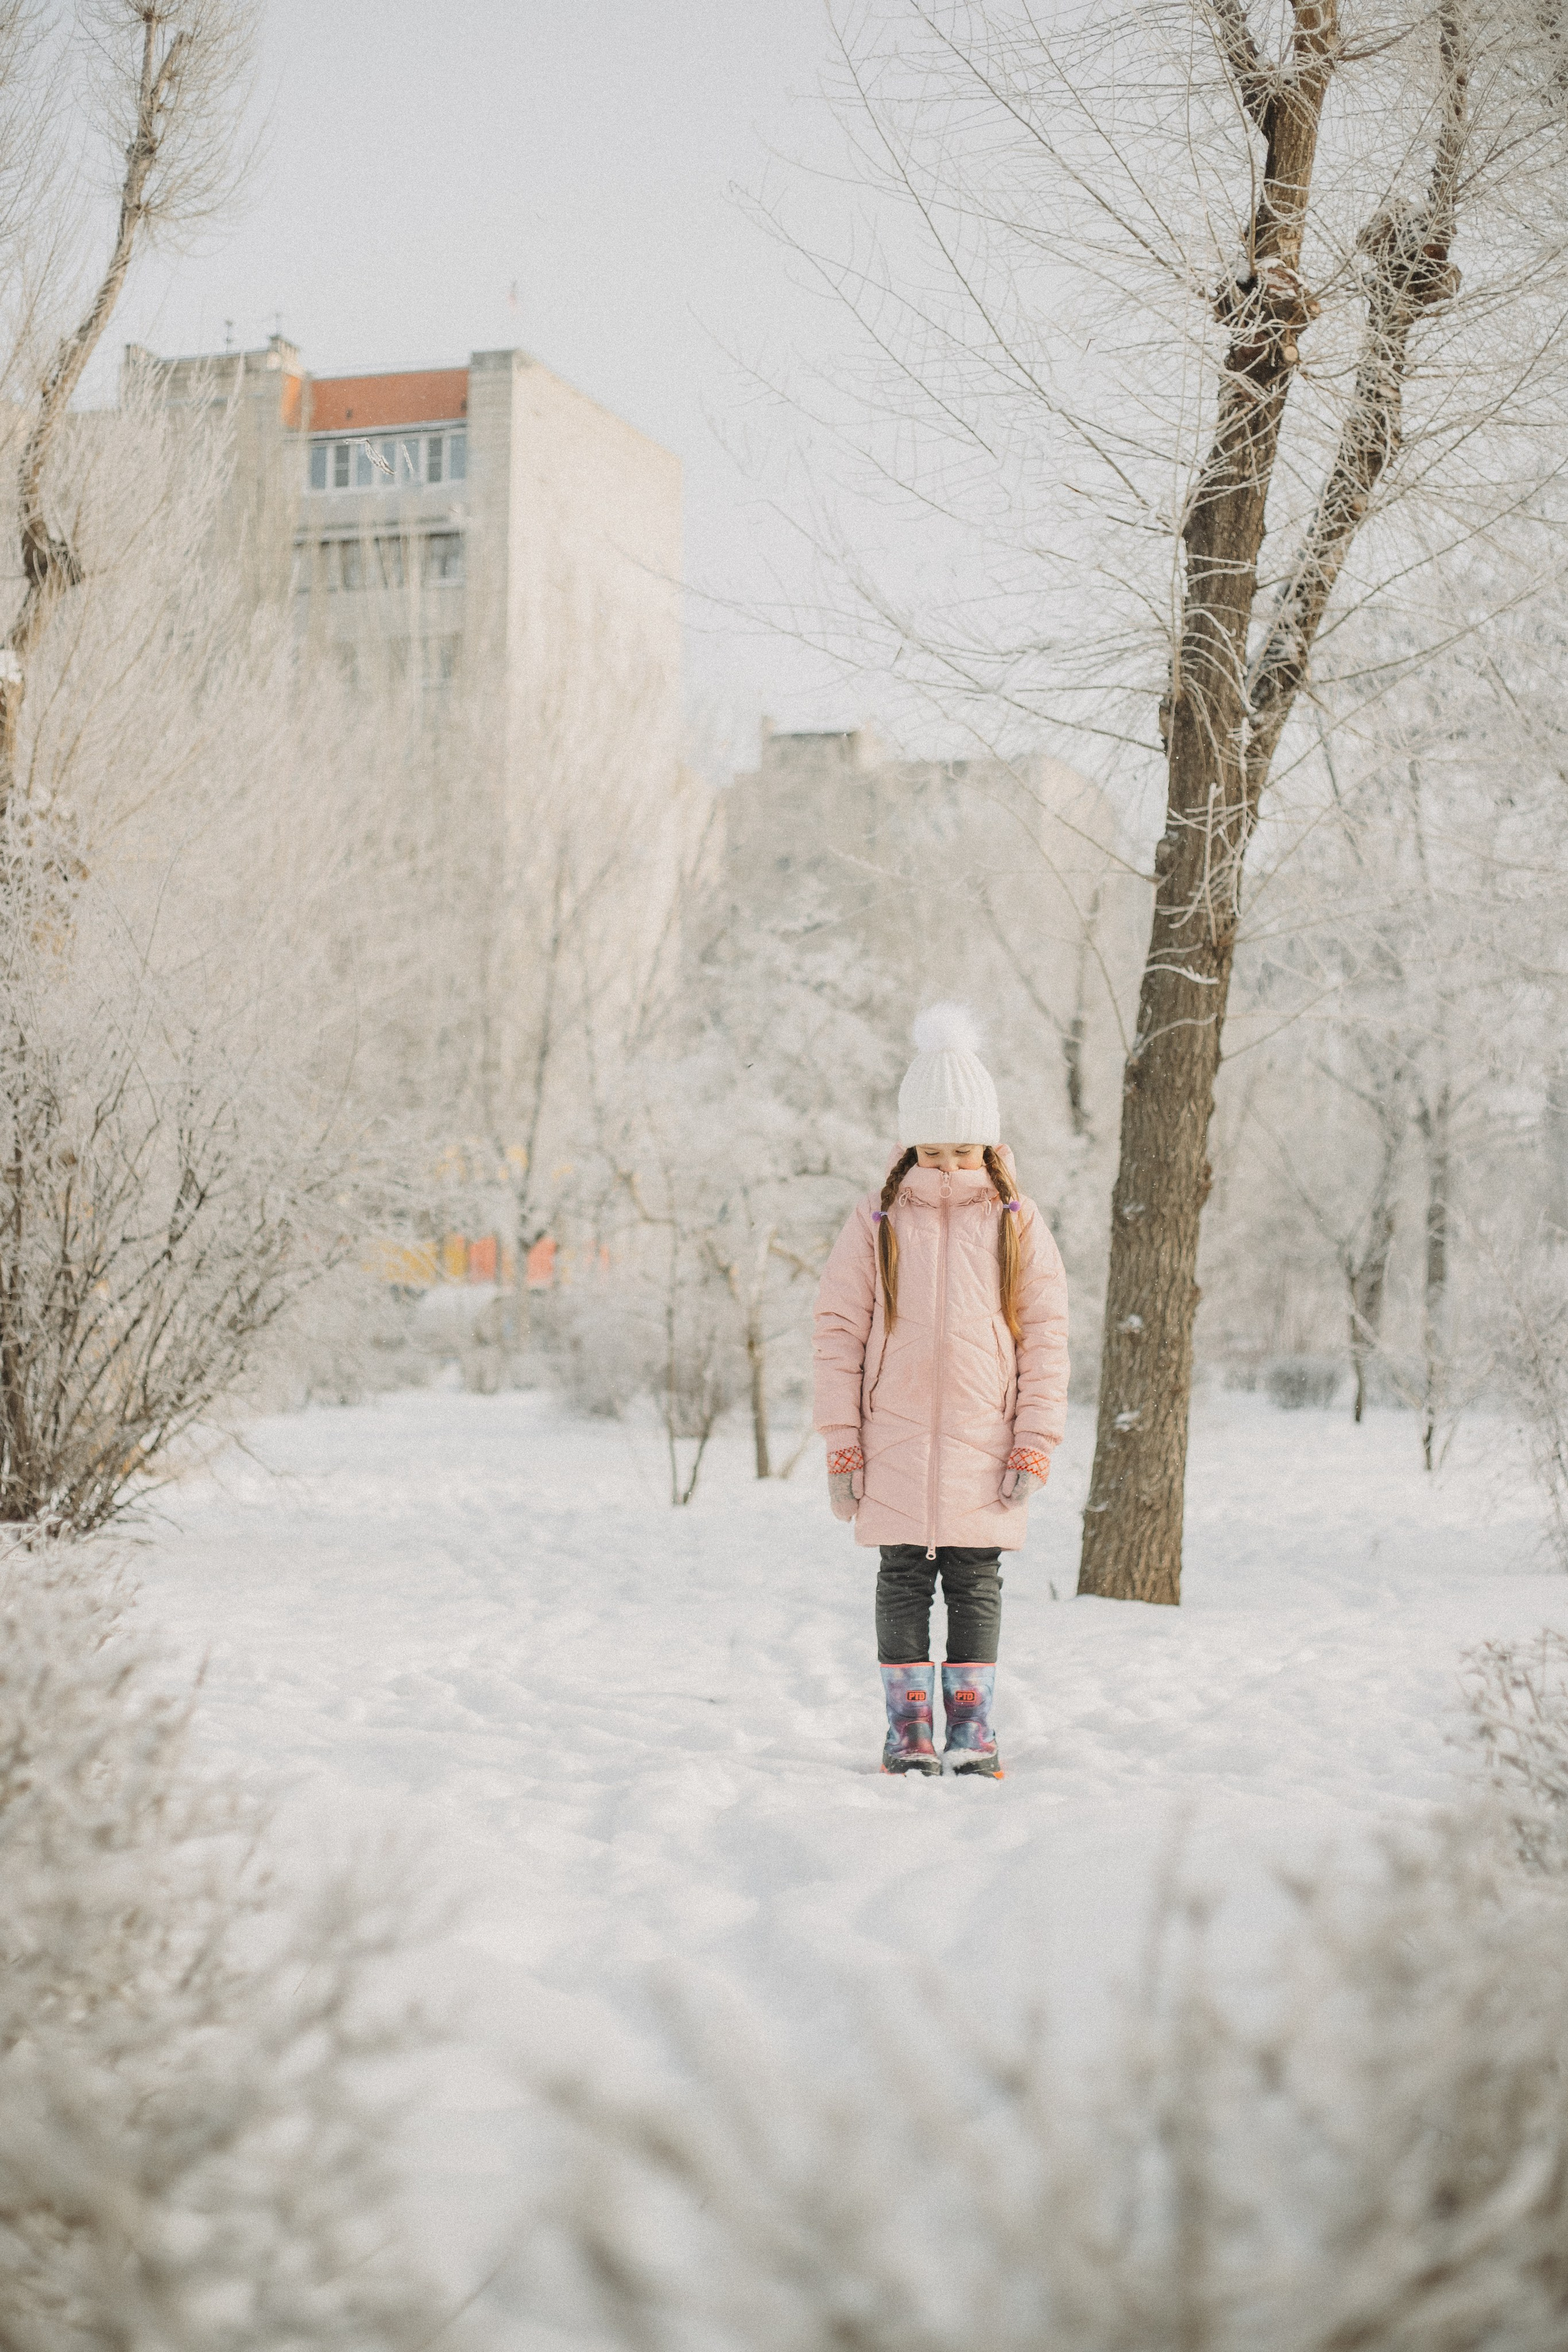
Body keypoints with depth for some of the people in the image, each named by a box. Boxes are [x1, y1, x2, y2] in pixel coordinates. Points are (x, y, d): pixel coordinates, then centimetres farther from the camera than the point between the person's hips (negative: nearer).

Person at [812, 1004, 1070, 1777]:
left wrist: (1035, 1443, -3)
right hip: (894, 1445, 0)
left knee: (975, 1582, 5)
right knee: (903, 1581, 4)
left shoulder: (1017, 1225, 3)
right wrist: (842, 1444, -3)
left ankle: (971, 1726, 13)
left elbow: (1045, 1336, 3)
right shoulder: (878, 1224, 1)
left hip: (983, 1445, 0)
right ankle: (907, 1726, 11)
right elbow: (838, 1330, 2)